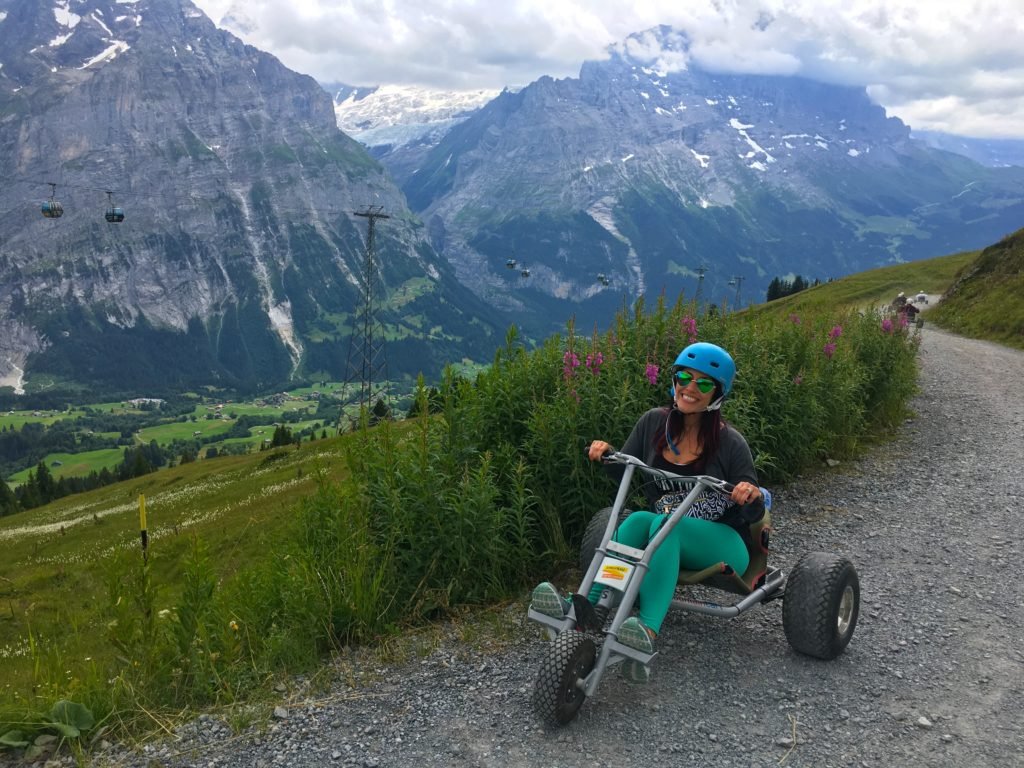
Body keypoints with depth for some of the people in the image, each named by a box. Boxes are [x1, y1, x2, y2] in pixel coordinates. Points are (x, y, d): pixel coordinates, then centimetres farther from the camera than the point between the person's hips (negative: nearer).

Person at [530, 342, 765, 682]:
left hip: (722, 545, -3)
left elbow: (752, 514, -5)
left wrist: (751, 498, -28)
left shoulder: (729, 442, -8)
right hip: (666, 540, 3)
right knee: (638, 520, -31)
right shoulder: (655, 422, 1)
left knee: (663, 523, -35)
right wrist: (607, 454, -11)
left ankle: (648, 631, -52)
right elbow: (627, 473, 10)